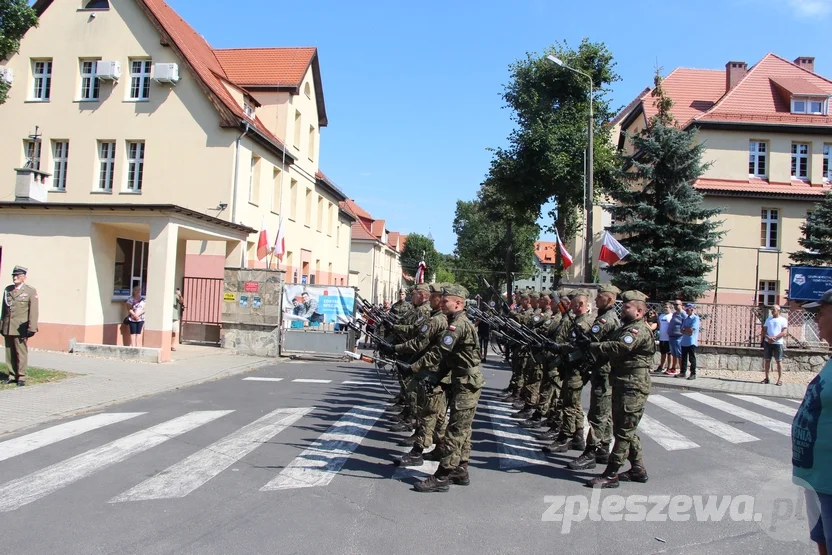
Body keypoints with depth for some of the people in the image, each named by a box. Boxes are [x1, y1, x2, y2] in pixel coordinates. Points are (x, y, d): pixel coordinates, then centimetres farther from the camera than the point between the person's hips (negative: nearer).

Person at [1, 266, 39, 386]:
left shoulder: (31, 291, 0)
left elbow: (33, 311, -4)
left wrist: (32, 328, -10)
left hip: (21, 328, -4)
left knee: (21, 353, -4)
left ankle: (21, 377, 2)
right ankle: (12, 375, 16)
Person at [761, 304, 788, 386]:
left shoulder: (783, 320, 2)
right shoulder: (768, 319, 14)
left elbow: (784, 332, -7)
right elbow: (763, 331, 9)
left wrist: (774, 338, -17)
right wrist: (768, 337, -10)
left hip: (778, 343, -4)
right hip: (767, 342, 4)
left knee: (779, 361, -1)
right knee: (767, 360, 5)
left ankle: (780, 379, 5)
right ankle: (767, 378, 12)